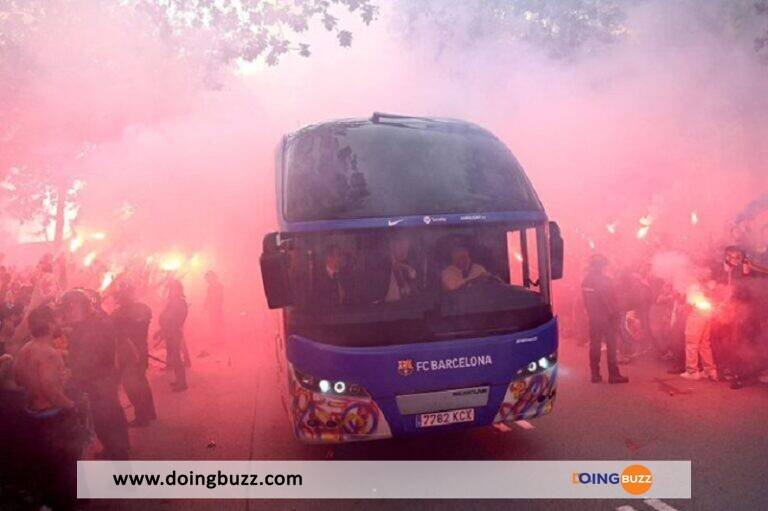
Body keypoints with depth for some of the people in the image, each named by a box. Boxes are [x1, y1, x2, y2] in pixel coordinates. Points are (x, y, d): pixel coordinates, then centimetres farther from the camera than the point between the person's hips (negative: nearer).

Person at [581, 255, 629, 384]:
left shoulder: (585, 280, 4)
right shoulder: (604, 280, -16)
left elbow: (585, 301, 8)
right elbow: (611, 300, -15)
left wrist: (590, 314, 14)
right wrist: (615, 315, -7)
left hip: (593, 317, 6)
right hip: (606, 317, -6)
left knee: (594, 345, 10)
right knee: (611, 346, 1)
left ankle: (595, 374, 13)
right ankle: (613, 375, 4)